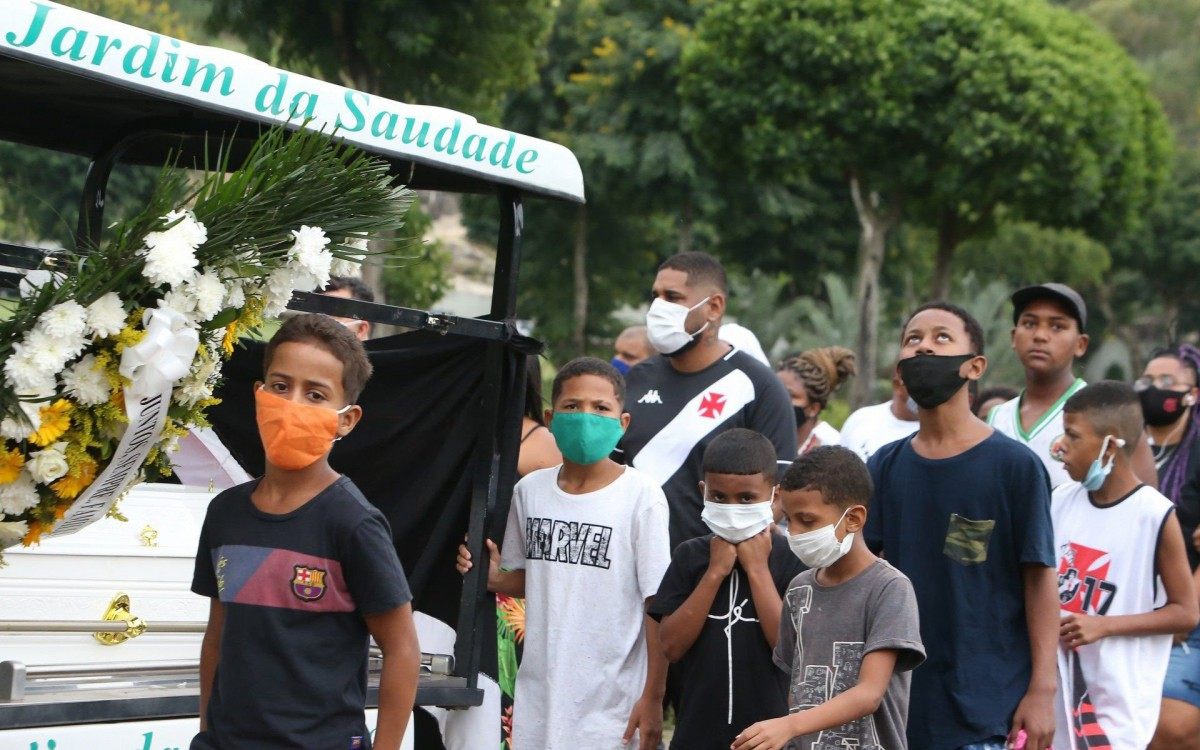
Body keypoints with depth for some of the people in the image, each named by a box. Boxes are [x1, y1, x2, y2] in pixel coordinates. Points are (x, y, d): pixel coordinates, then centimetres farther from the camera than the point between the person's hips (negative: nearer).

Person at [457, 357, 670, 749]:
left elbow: (658, 604, -8)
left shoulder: (641, 496, -8)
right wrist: (493, 577, -4)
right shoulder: (530, 490, 7)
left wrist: (653, 698, -10)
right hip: (538, 700, 5)